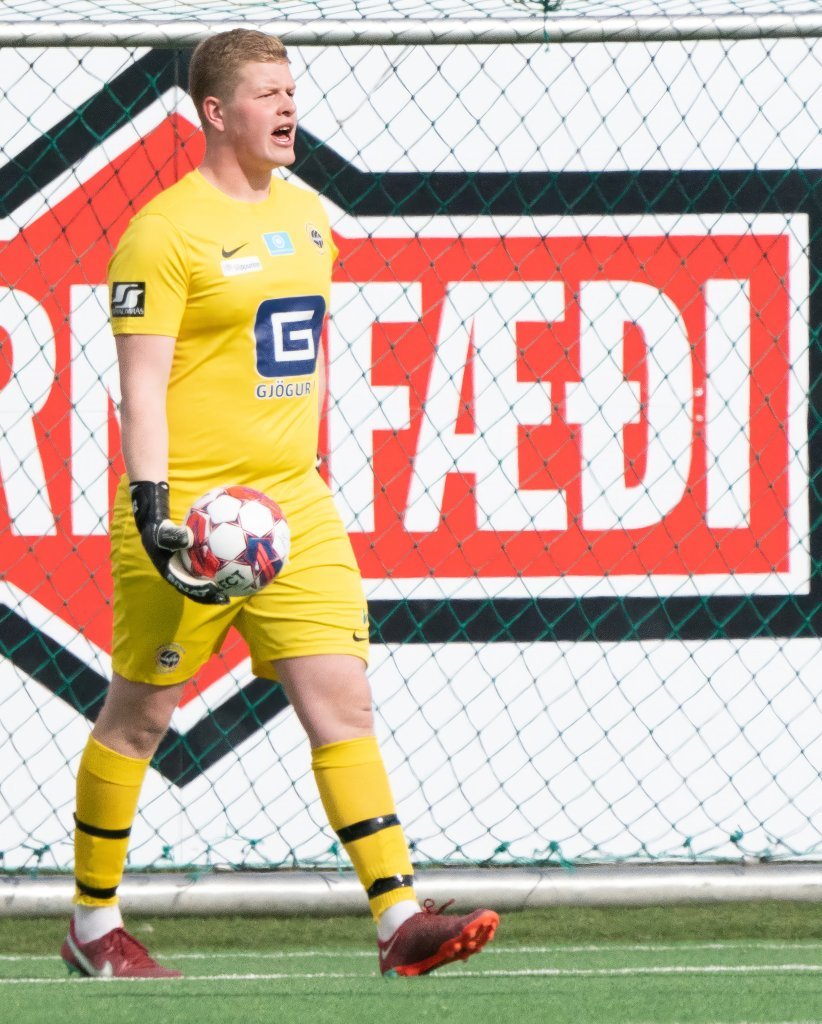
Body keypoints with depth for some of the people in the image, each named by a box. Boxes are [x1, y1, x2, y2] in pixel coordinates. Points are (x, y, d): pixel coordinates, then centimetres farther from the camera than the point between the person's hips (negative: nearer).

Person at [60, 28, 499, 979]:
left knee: (342, 698, -4)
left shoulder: (304, 214, 13)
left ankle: (399, 919, -10)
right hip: (189, 507, -6)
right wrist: (152, 512, -22)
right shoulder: (166, 229, -10)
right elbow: (141, 382, -14)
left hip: (295, 507, 6)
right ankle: (93, 921, 19)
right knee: (139, 714, 5)